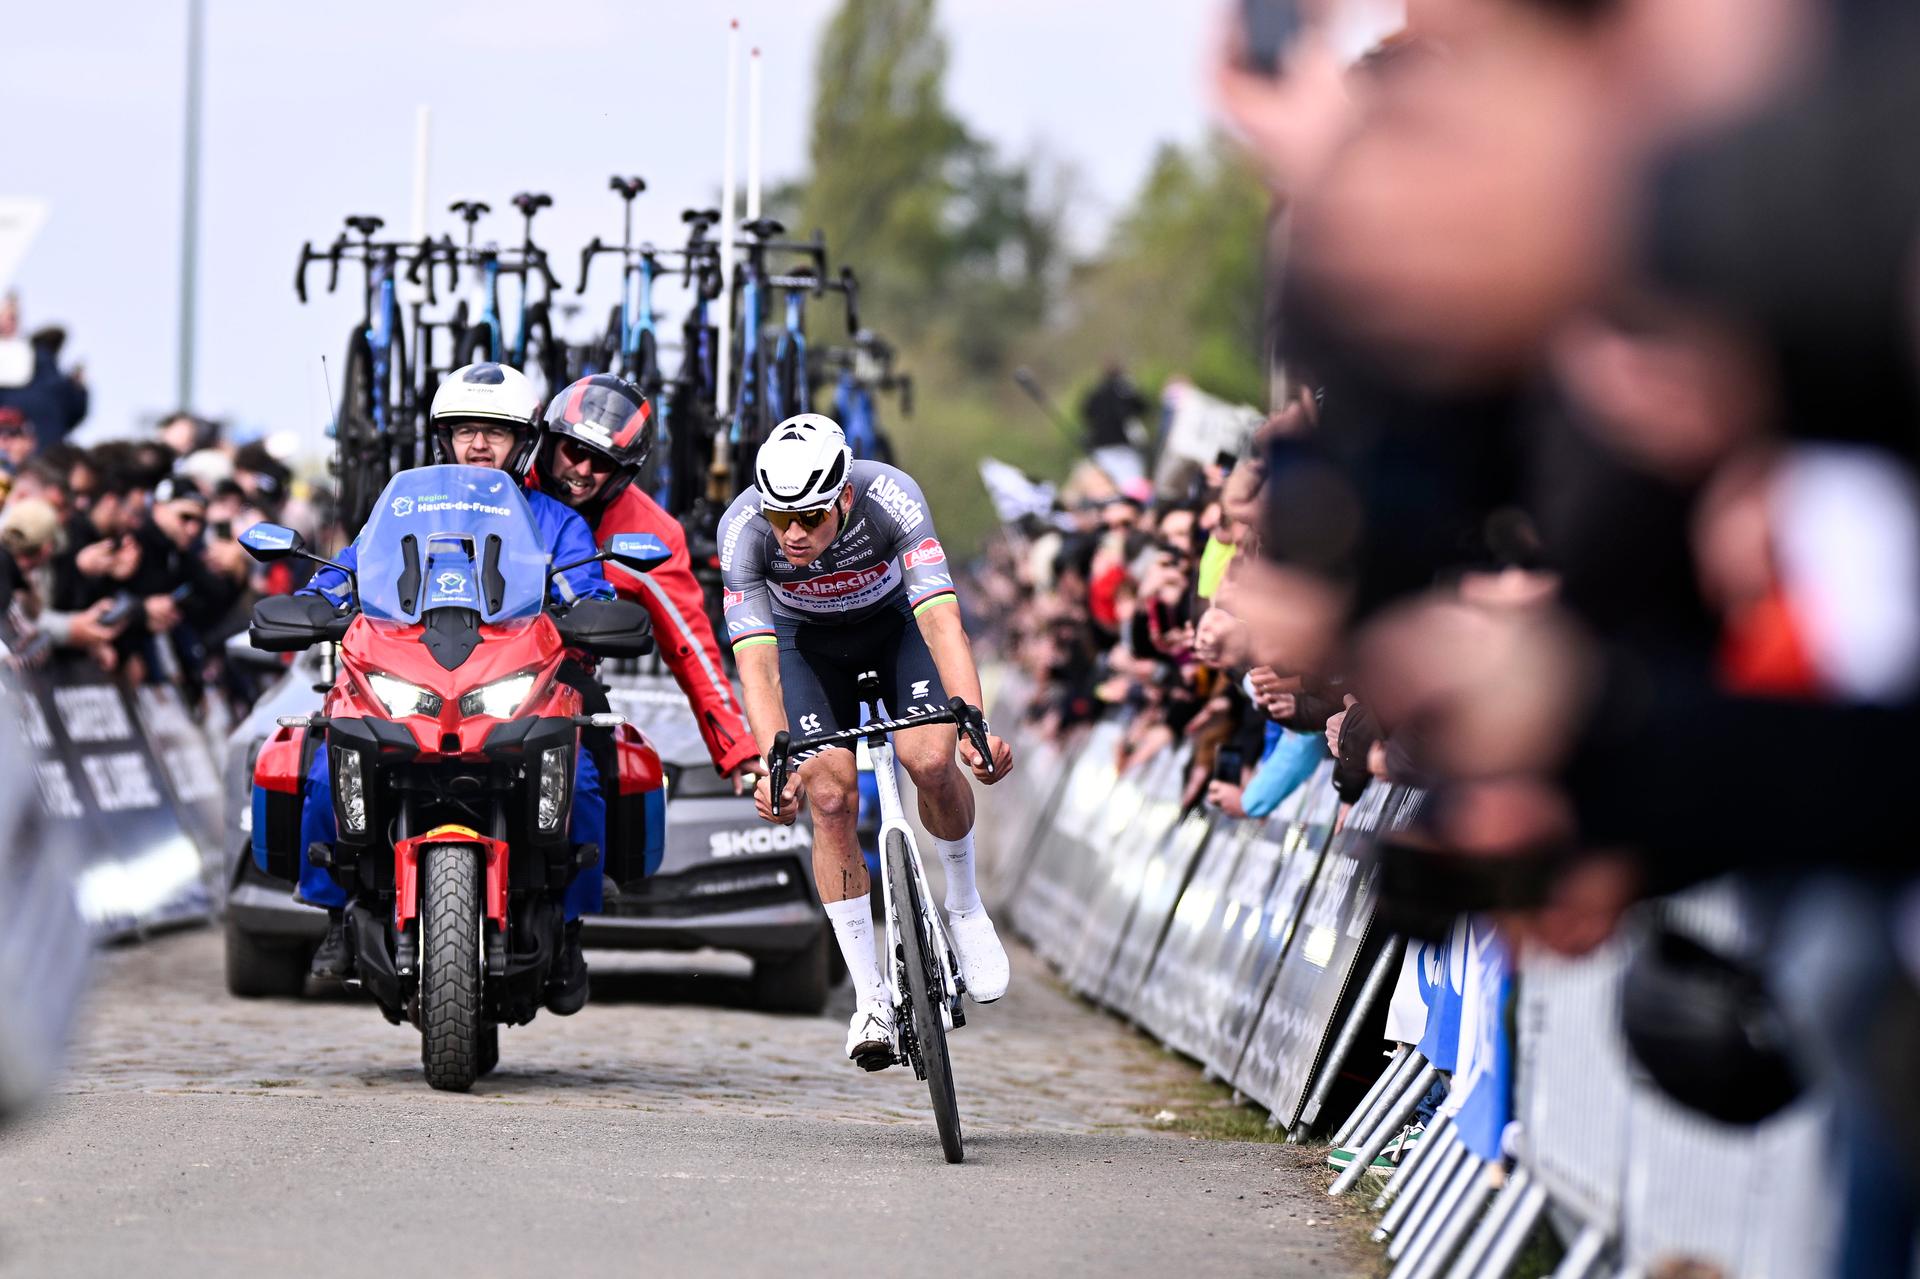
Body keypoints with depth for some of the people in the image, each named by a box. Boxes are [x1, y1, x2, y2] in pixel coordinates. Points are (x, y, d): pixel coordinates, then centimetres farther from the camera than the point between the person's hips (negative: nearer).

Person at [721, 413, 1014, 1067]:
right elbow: (756, 662, -37)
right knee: (830, 798, -15)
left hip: (897, 617, -1)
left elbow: (941, 622, -43)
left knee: (929, 762, -23)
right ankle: (871, 996, -6)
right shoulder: (743, 528, -34)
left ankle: (964, 906, 6)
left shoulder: (890, 497, -37)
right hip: (807, 638, 1)